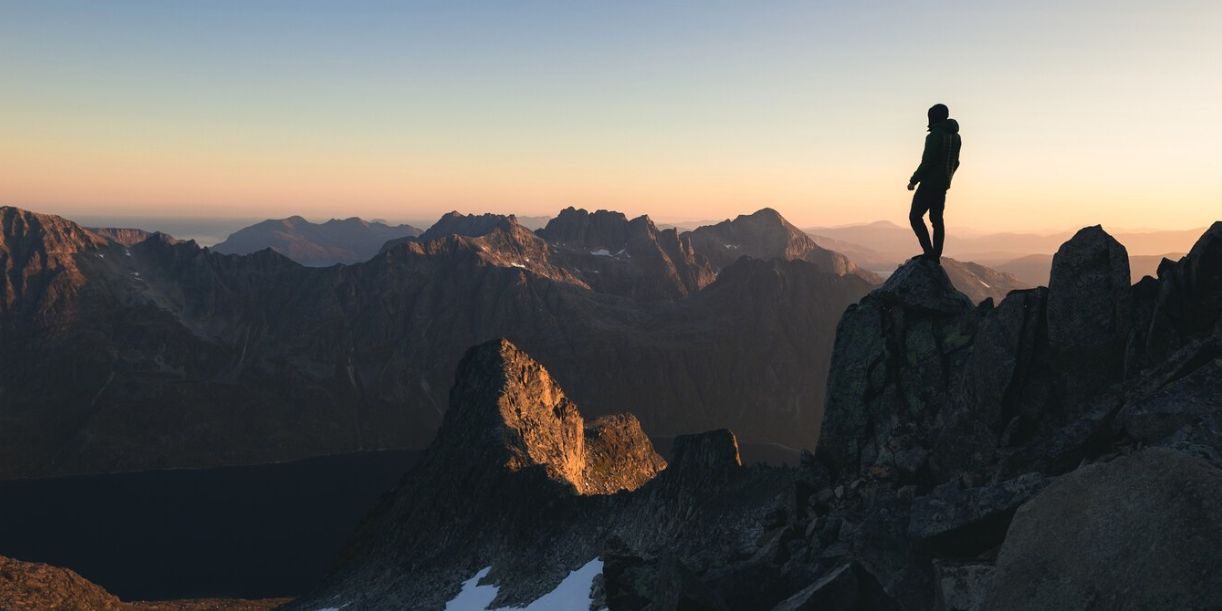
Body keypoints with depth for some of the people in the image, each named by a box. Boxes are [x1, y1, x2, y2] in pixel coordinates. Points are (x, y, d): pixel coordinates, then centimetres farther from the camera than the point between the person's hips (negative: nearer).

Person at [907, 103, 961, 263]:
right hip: (943, 184, 9)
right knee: (937, 219, 10)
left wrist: (913, 181, -11)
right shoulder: (955, 136, 11)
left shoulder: (935, 136, -16)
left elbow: (927, 162, -19)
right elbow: (955, 163, 18)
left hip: (930, 182, -9)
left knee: (915, 216, -3)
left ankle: (929, 252, -11)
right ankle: (936, 256, 8)